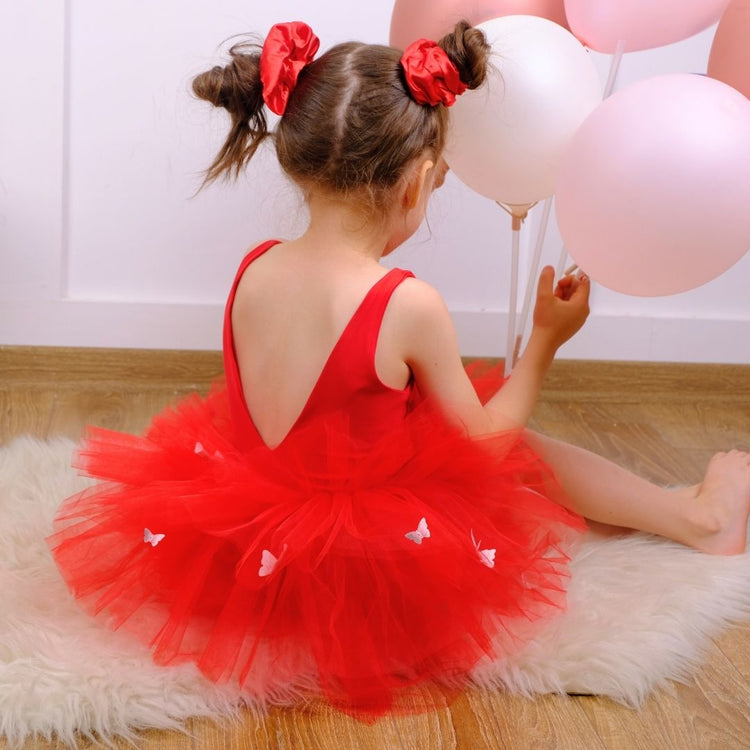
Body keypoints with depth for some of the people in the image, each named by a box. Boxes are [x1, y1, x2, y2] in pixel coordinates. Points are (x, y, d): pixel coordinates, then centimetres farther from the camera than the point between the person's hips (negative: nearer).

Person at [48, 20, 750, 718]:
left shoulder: (254, 269, -8)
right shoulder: (408, 306, -24)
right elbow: (482, 443, -7)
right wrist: (545, 339, 4)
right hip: (371, 563, -6)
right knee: (524, 448, 18)